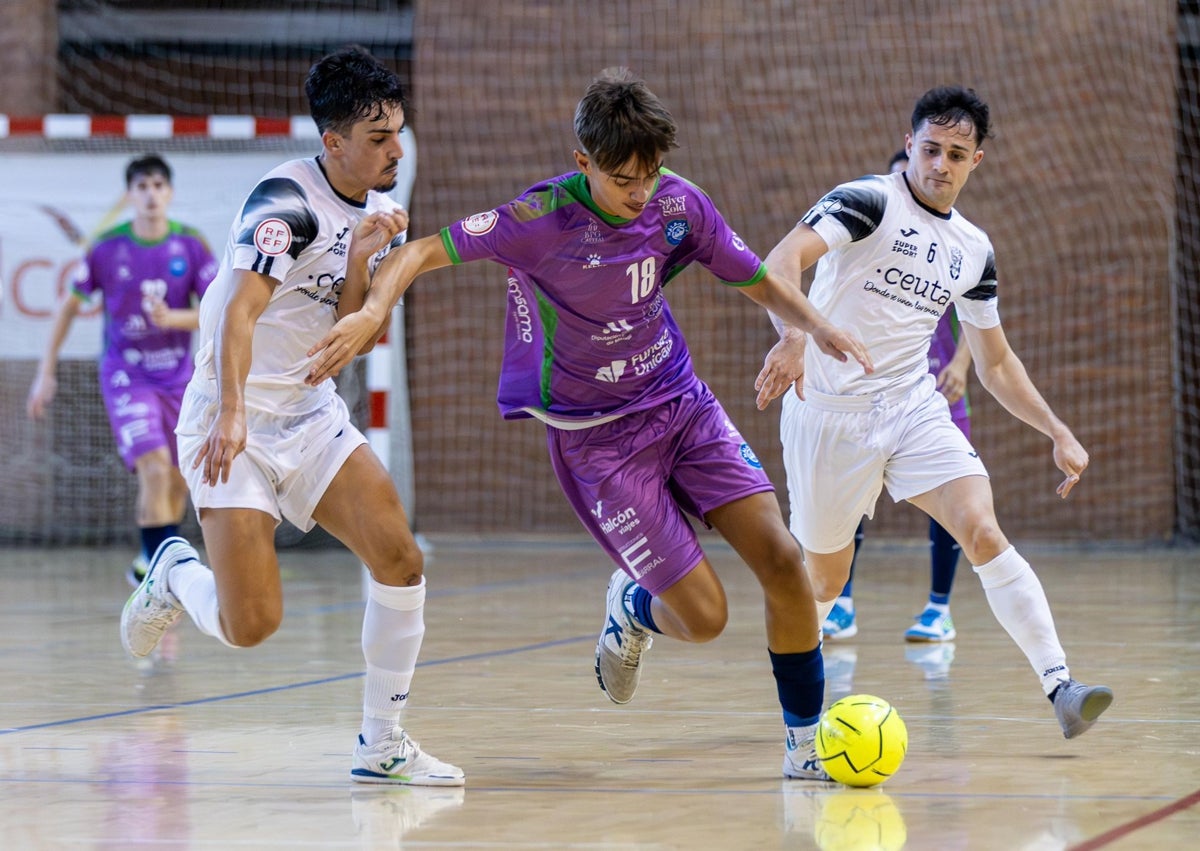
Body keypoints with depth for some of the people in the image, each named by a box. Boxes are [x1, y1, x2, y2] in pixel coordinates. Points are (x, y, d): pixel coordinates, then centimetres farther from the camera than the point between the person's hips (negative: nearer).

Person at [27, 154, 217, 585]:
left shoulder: (191, 246, -5)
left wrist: (172, 318, -26)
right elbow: (70, 305, 3)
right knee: (155, 468, -22)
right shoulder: (107, 248, -8)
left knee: (177, 483, 9)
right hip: (125, 375, -3)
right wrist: (46, 372, 3)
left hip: (177, 376, 3)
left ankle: (146, 563, 30)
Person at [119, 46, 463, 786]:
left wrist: (360, 261, -12)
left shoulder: (380, 216, 6)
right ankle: (176, 575, 21)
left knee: (400, 560, -11)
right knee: (250, 626, -14)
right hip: (233, 425, -7)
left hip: (311, 414, 7)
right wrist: (231, 413, -39)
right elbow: (240, 312, -27)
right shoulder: (288, 201, -18)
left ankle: (383, 745, 1)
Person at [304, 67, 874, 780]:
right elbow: (422, 252, -19)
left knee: (781, 558, -13)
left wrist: (818, 326, -13)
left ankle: (805, 740, 5)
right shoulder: (543, 219, -19)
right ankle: (633, 609, 30)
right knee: (703, 616, -9)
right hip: (596, 437, -4)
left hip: (683, 404, 4)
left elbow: (758, 281, 7)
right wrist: (374, 309, -39)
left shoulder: (678, 203, -6)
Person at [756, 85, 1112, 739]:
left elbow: (995, 364, 21)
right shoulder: (870, 200, -9)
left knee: (983, 533, -18)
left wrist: (1058, 433, 12)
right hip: (830, 411, -4)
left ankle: (1060, 688, -24)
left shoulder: (973, 250, 11)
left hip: (915, 409, 4)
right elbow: (783, 258, -26)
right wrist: (792, 336, -45)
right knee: (824, 576, 8)